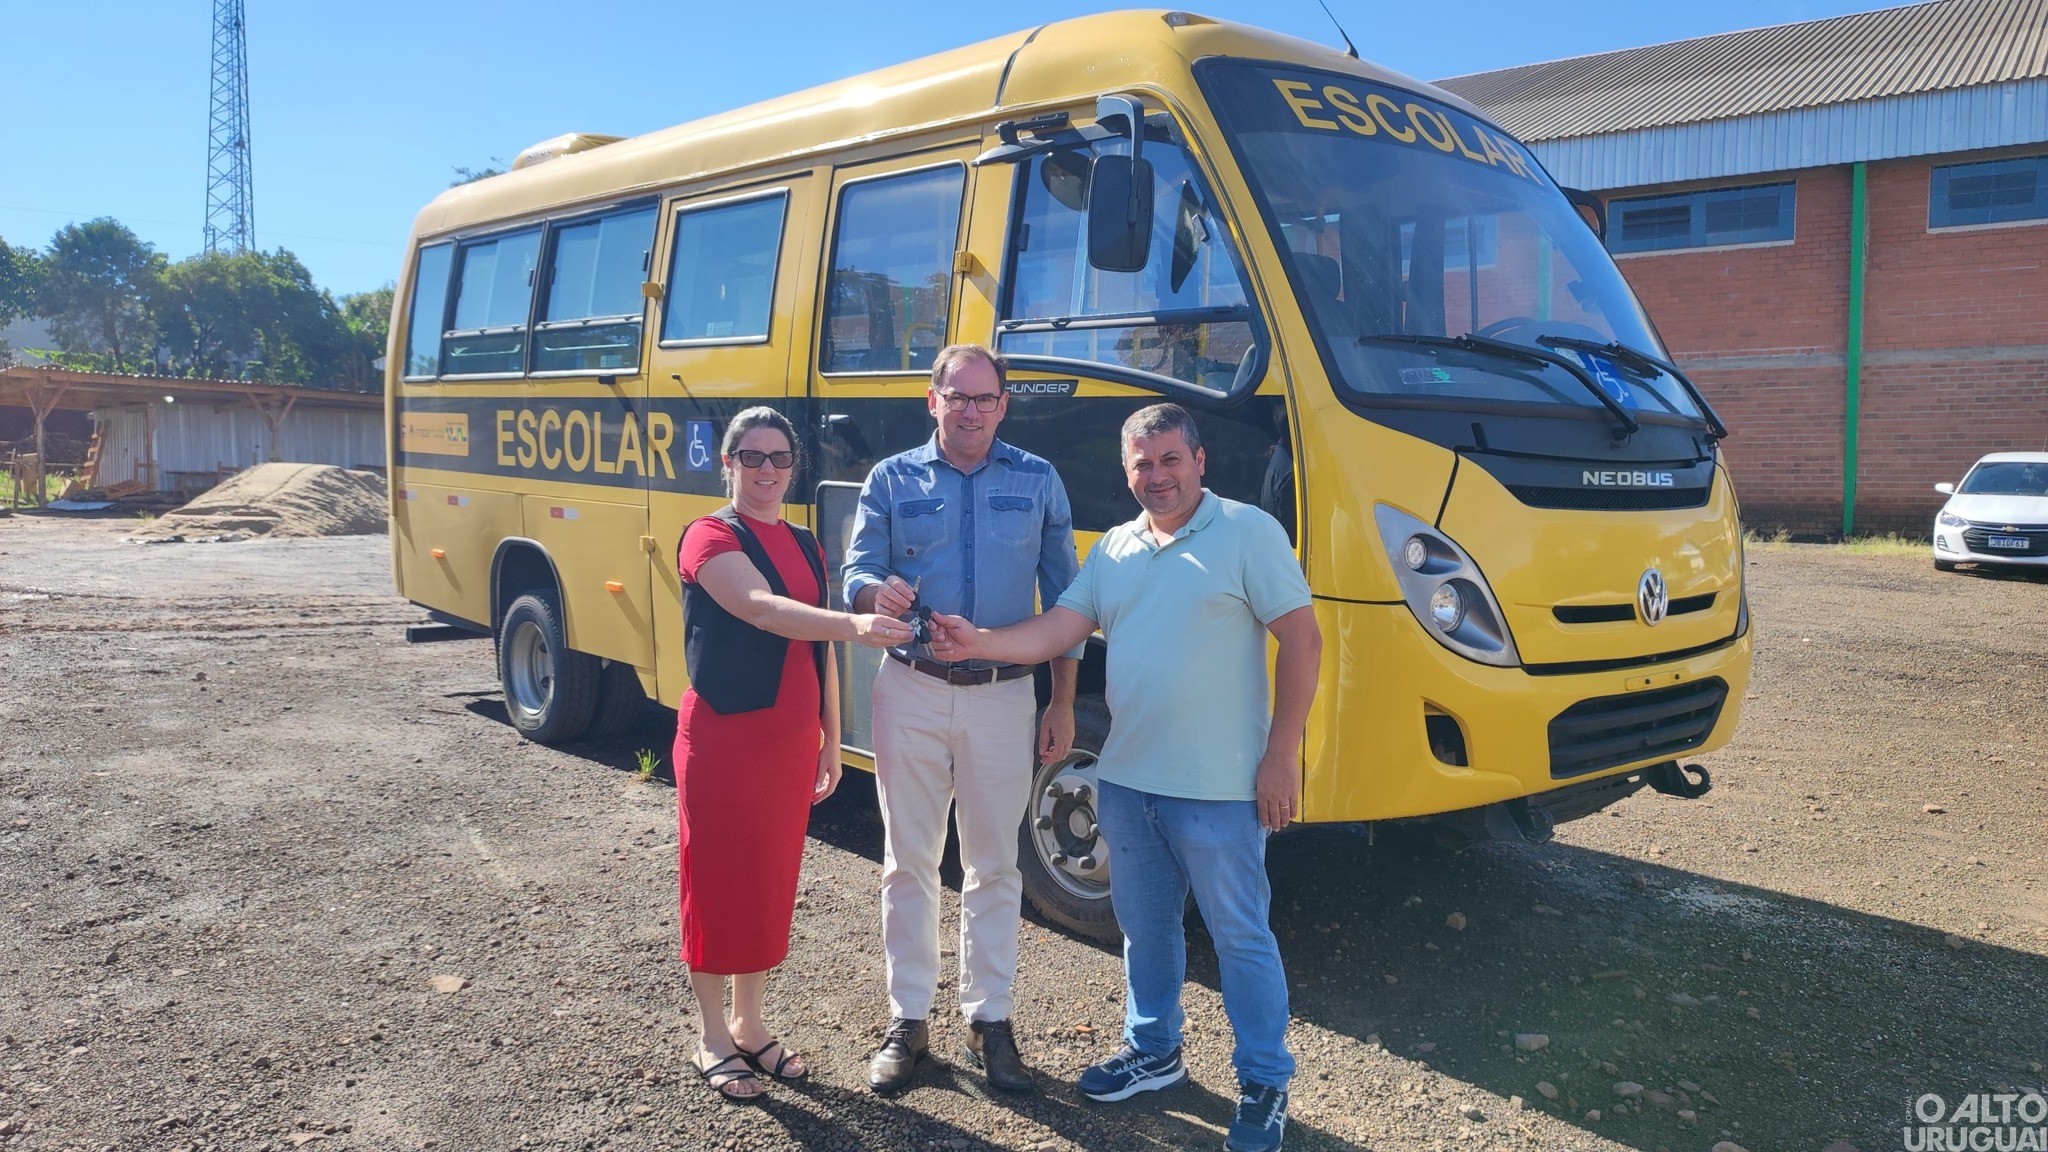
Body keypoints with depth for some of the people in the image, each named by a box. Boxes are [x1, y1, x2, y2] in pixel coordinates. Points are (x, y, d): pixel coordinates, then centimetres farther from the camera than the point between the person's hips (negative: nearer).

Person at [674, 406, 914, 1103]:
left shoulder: (804, 546, 12)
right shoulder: (710, 538, -10)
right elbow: (761, 609, -29)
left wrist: (830, 742, 13)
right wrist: (853, 624, -43)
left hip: (791, 739, 7)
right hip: (723, 735, -6)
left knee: (773, 881, 13)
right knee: (718, 881, 3)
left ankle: (749, 1025, 29)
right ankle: (713, 1039, 19)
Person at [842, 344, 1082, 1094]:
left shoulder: (1038, 482, 4)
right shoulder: (891, 479, 3)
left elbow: (1062, 596, 6)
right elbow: (857, 576, -1)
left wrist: (1063, 703, 3)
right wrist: (879, 594, -26)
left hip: (1003, 695, 0)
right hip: (911, 692, 0)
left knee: (994, 865, 8)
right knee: (909, 861, 9)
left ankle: (989, 1018, 22)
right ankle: (908, 1018, 22)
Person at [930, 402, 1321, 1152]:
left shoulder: (1248, 533, -8)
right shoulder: (1114, 550, 10)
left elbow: (1301, 640, -10)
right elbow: (1058, 628, 4)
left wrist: (1281, 758, -14)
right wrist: (981, 644, -14)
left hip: (1219, 788, -6)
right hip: (1127, 780, 6)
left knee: (1240, 935, 6)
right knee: (1145, 925, 19)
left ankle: (1265, 1084, 22)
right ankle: (1154, 1051, 38)